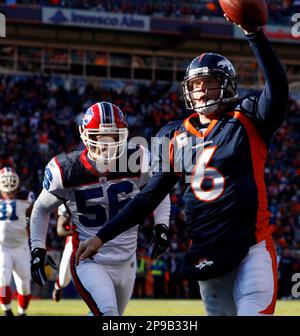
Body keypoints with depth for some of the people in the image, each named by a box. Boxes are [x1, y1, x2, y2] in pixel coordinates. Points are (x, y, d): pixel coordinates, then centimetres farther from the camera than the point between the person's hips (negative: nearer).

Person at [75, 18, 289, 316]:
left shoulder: (247, 120, 1)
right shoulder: (176, 137, 12)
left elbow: (277, 88, -19)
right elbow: (149, 198, 15)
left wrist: (253, 33, -29)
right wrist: (102, 236, 9)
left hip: (252, 251, -4)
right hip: (206, 256, 4)